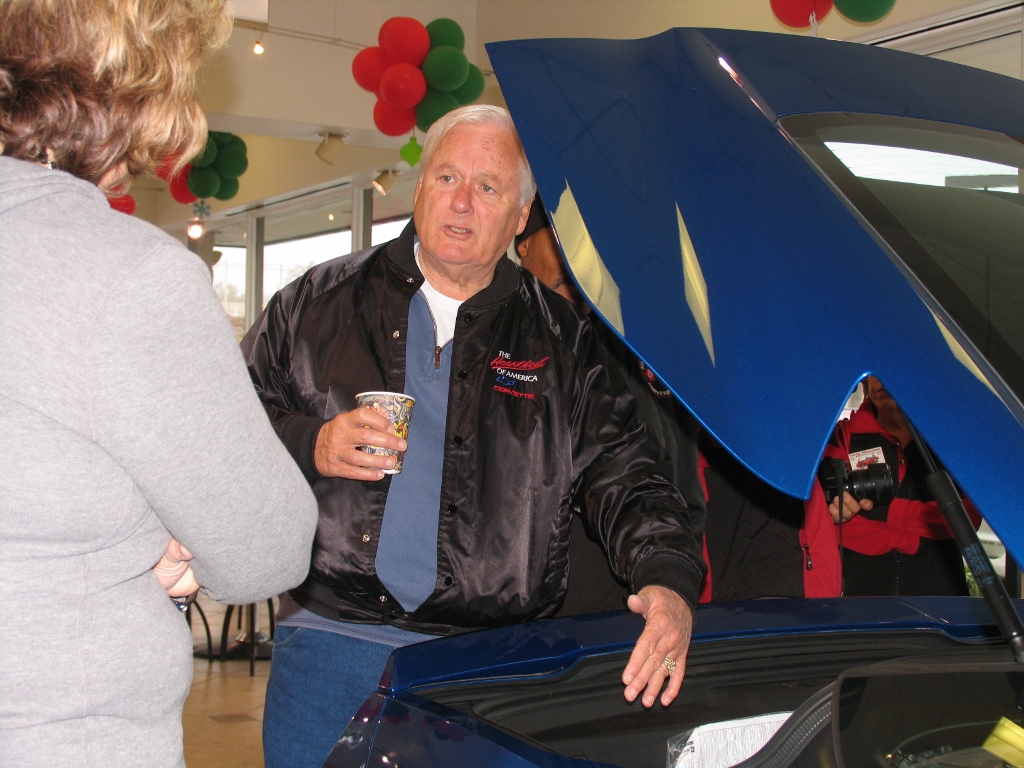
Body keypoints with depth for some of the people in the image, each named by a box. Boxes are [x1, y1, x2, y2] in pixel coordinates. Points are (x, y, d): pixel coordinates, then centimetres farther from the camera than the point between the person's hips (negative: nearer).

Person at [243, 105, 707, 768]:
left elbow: (626, 477, 1)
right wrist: (309, 446, -11)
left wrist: (670, 581, -16)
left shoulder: (562, 343, 8)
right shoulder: (323, 301, 7)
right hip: (333, 639, 0)